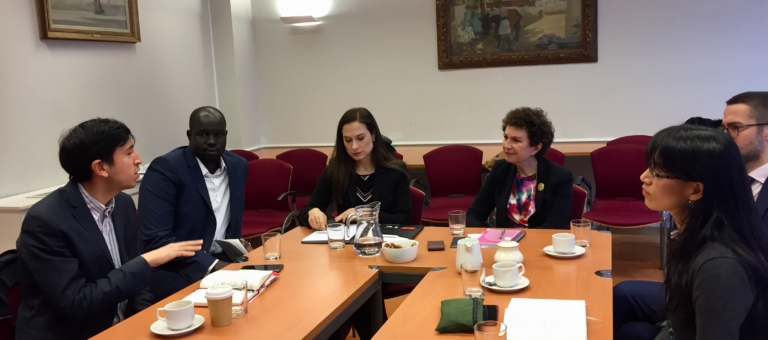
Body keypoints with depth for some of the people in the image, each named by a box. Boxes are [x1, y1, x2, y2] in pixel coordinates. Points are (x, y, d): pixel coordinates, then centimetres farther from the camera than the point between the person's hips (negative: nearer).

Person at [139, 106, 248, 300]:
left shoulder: (238, 166, 6)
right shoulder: (165, 168, -12)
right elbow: (155, 239, -19)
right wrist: (212, 265, -25)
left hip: (224, 262, 7)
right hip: (177, 273, -7)